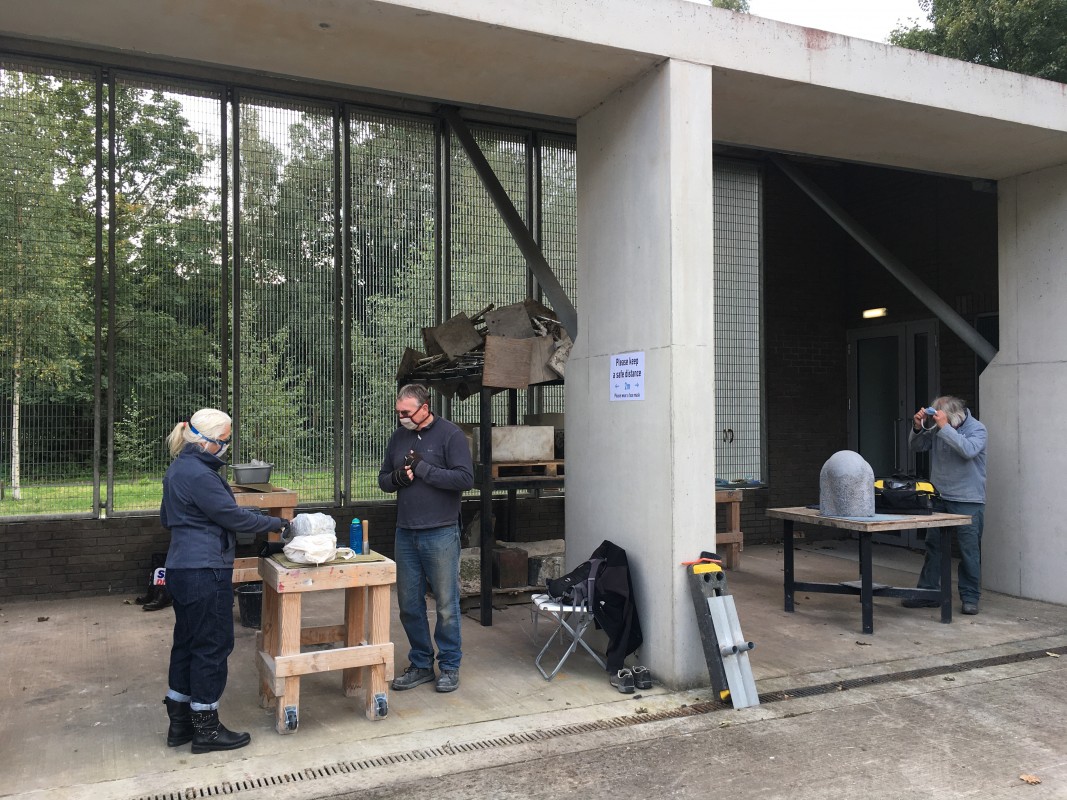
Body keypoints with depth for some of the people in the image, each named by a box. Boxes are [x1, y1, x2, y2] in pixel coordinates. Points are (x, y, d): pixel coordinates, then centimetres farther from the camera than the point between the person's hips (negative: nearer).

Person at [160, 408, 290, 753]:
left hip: (181, 568, 10)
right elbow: (234, 516, -17)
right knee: (212, 646, 1)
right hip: (205, 572, -10)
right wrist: (277, 523, -8)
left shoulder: (177, 469, 11)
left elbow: (166, 518, 23)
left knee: (186, 643, 16)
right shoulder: (199, 475, -20)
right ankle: (206, 729, 11)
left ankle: (179, 723, 26)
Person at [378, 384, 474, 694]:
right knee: (409, 604, 10)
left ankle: (450, 666, 18)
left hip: (441, 534, -5)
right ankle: (421, 665, 25)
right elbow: (383, 479, 17)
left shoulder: (450, 435, -7)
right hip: (405, 533, 6)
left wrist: (422, 469, -17)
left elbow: (465, 479, -15)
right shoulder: (399, 436, 11)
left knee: (446, 604, 3)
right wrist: (396, 478, -7)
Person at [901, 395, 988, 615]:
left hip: (968, 500, -4)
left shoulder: (976, 429, -8)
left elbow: (968, 450, -27)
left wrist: (944, 427, -28)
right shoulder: (936, 428, 3)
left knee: (969, 550, -1)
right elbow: (917, 446, 7)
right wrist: (917, 427, -11)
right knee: (933, 546, 8)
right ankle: (928, 592, 16)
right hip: (939, 498, 5)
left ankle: (970, 597, 9)